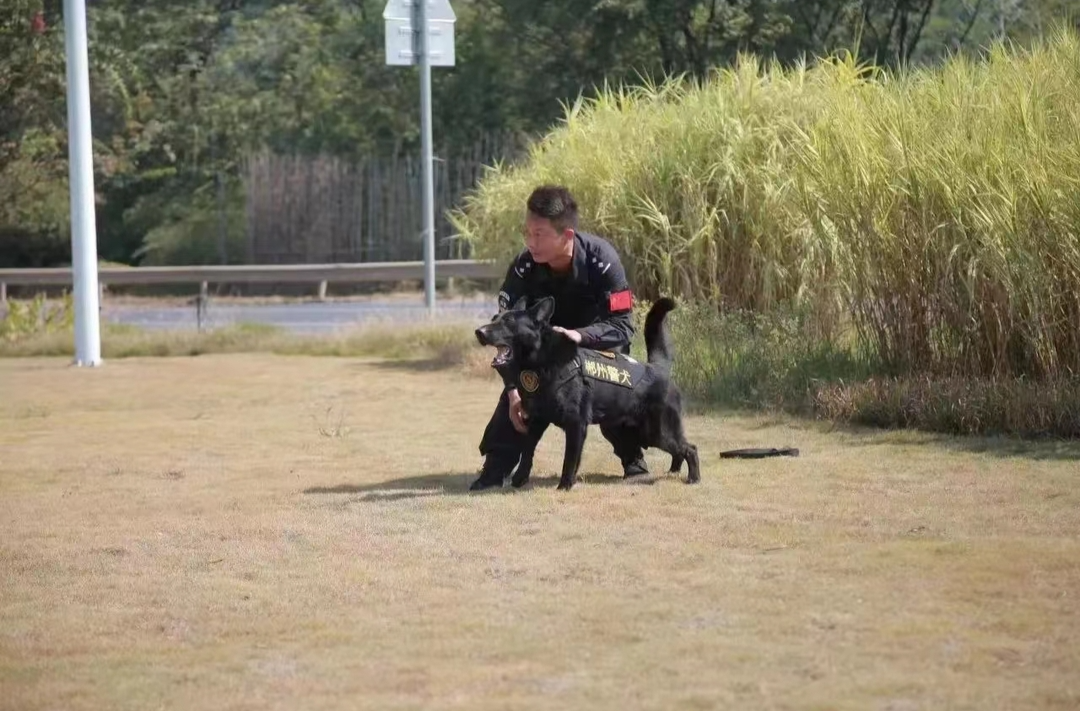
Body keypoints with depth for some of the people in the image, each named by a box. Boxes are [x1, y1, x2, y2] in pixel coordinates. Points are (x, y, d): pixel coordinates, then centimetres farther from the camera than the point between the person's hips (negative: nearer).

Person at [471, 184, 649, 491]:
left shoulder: (601, 258, -35)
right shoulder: (523, 267, -29)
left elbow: (622, 326, -31)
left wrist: (578, 336, -49)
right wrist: (514, 390, -34)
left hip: (595, 337, -1)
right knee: (517, 392, -20)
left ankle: (633, 457, 0)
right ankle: (497, 466, -13)